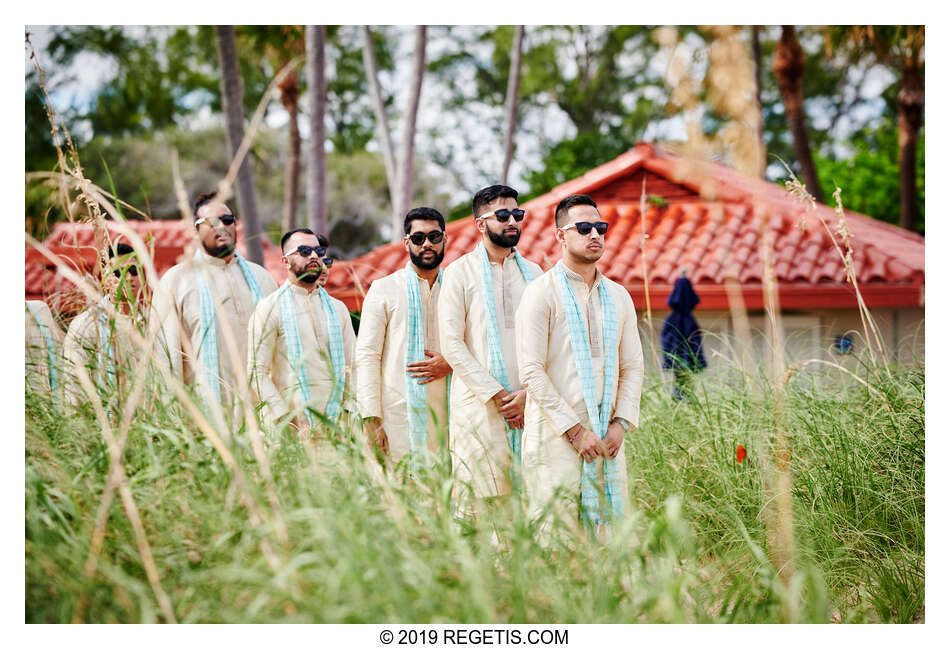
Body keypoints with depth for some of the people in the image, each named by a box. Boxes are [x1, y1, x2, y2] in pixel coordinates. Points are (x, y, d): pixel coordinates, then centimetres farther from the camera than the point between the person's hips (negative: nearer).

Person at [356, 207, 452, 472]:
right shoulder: (384, 289, 6)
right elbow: (366, 357, 1)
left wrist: (451, 364, -6)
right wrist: (371, 420, -9)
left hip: (445, 418, 2)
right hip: (398, 418, -2)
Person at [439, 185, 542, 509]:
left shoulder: (532, 272, 14)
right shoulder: (460, 272, 2)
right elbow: (451, 343, -4)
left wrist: (530, 392, -6)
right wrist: (496, 395, -10)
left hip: (528, 405, 4)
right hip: (478, 405, -3)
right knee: (482, 506, -5)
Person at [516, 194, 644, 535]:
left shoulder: (618, 296, 15)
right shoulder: (542, 292, -3)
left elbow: (633, 366, 15)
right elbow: (532, 371, -9)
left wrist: (621, 424, -1)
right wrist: (575, 429, -12)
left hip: (606, 437, 6)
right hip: (555, 435, -5)